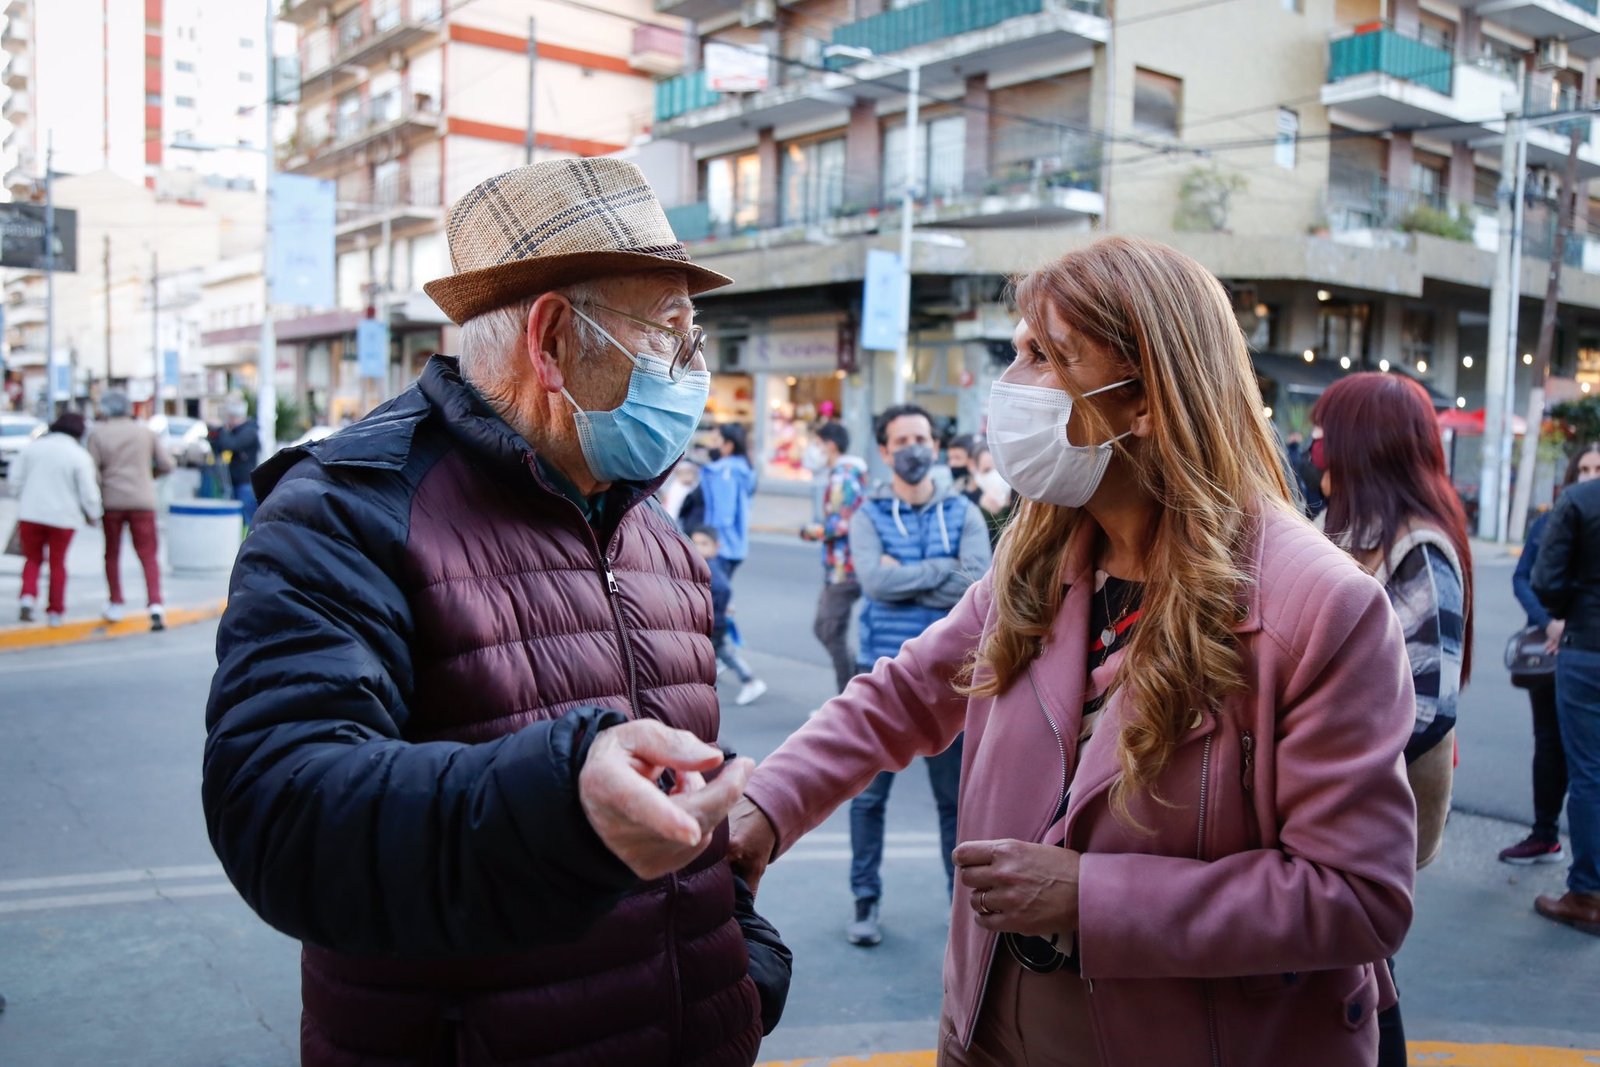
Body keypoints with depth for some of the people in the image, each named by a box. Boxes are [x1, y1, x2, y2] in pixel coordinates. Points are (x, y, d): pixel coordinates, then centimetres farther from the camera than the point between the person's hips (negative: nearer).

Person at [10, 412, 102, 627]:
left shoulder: (34, 447, 1)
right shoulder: (80, 456, -10)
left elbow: (15, 477, 6)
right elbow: (88, 492, -12)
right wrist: (93, 515, 4)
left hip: (31, 513, 2)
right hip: (63, 515, -2)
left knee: (32, 559, 18)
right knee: (57, 563, 12)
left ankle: (28, 596, -5)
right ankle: (55, 611, 13)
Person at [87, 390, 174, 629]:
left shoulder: (98, 434, -1)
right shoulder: (147, 432, 3)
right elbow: (166, 465, 1)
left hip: (111, 500, 0)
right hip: (143, 500, 1)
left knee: (112, 554, 16)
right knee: (148, 554, 2)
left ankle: (115, 604, 19)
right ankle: (155, 604, -14)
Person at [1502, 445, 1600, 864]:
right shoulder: (1547, 523, 6)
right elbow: (1521, 578, 1)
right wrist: (1549, 622, -14)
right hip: (1549, 649, 4)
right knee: (1549, 742, 13)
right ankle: (1544, 836, 25)